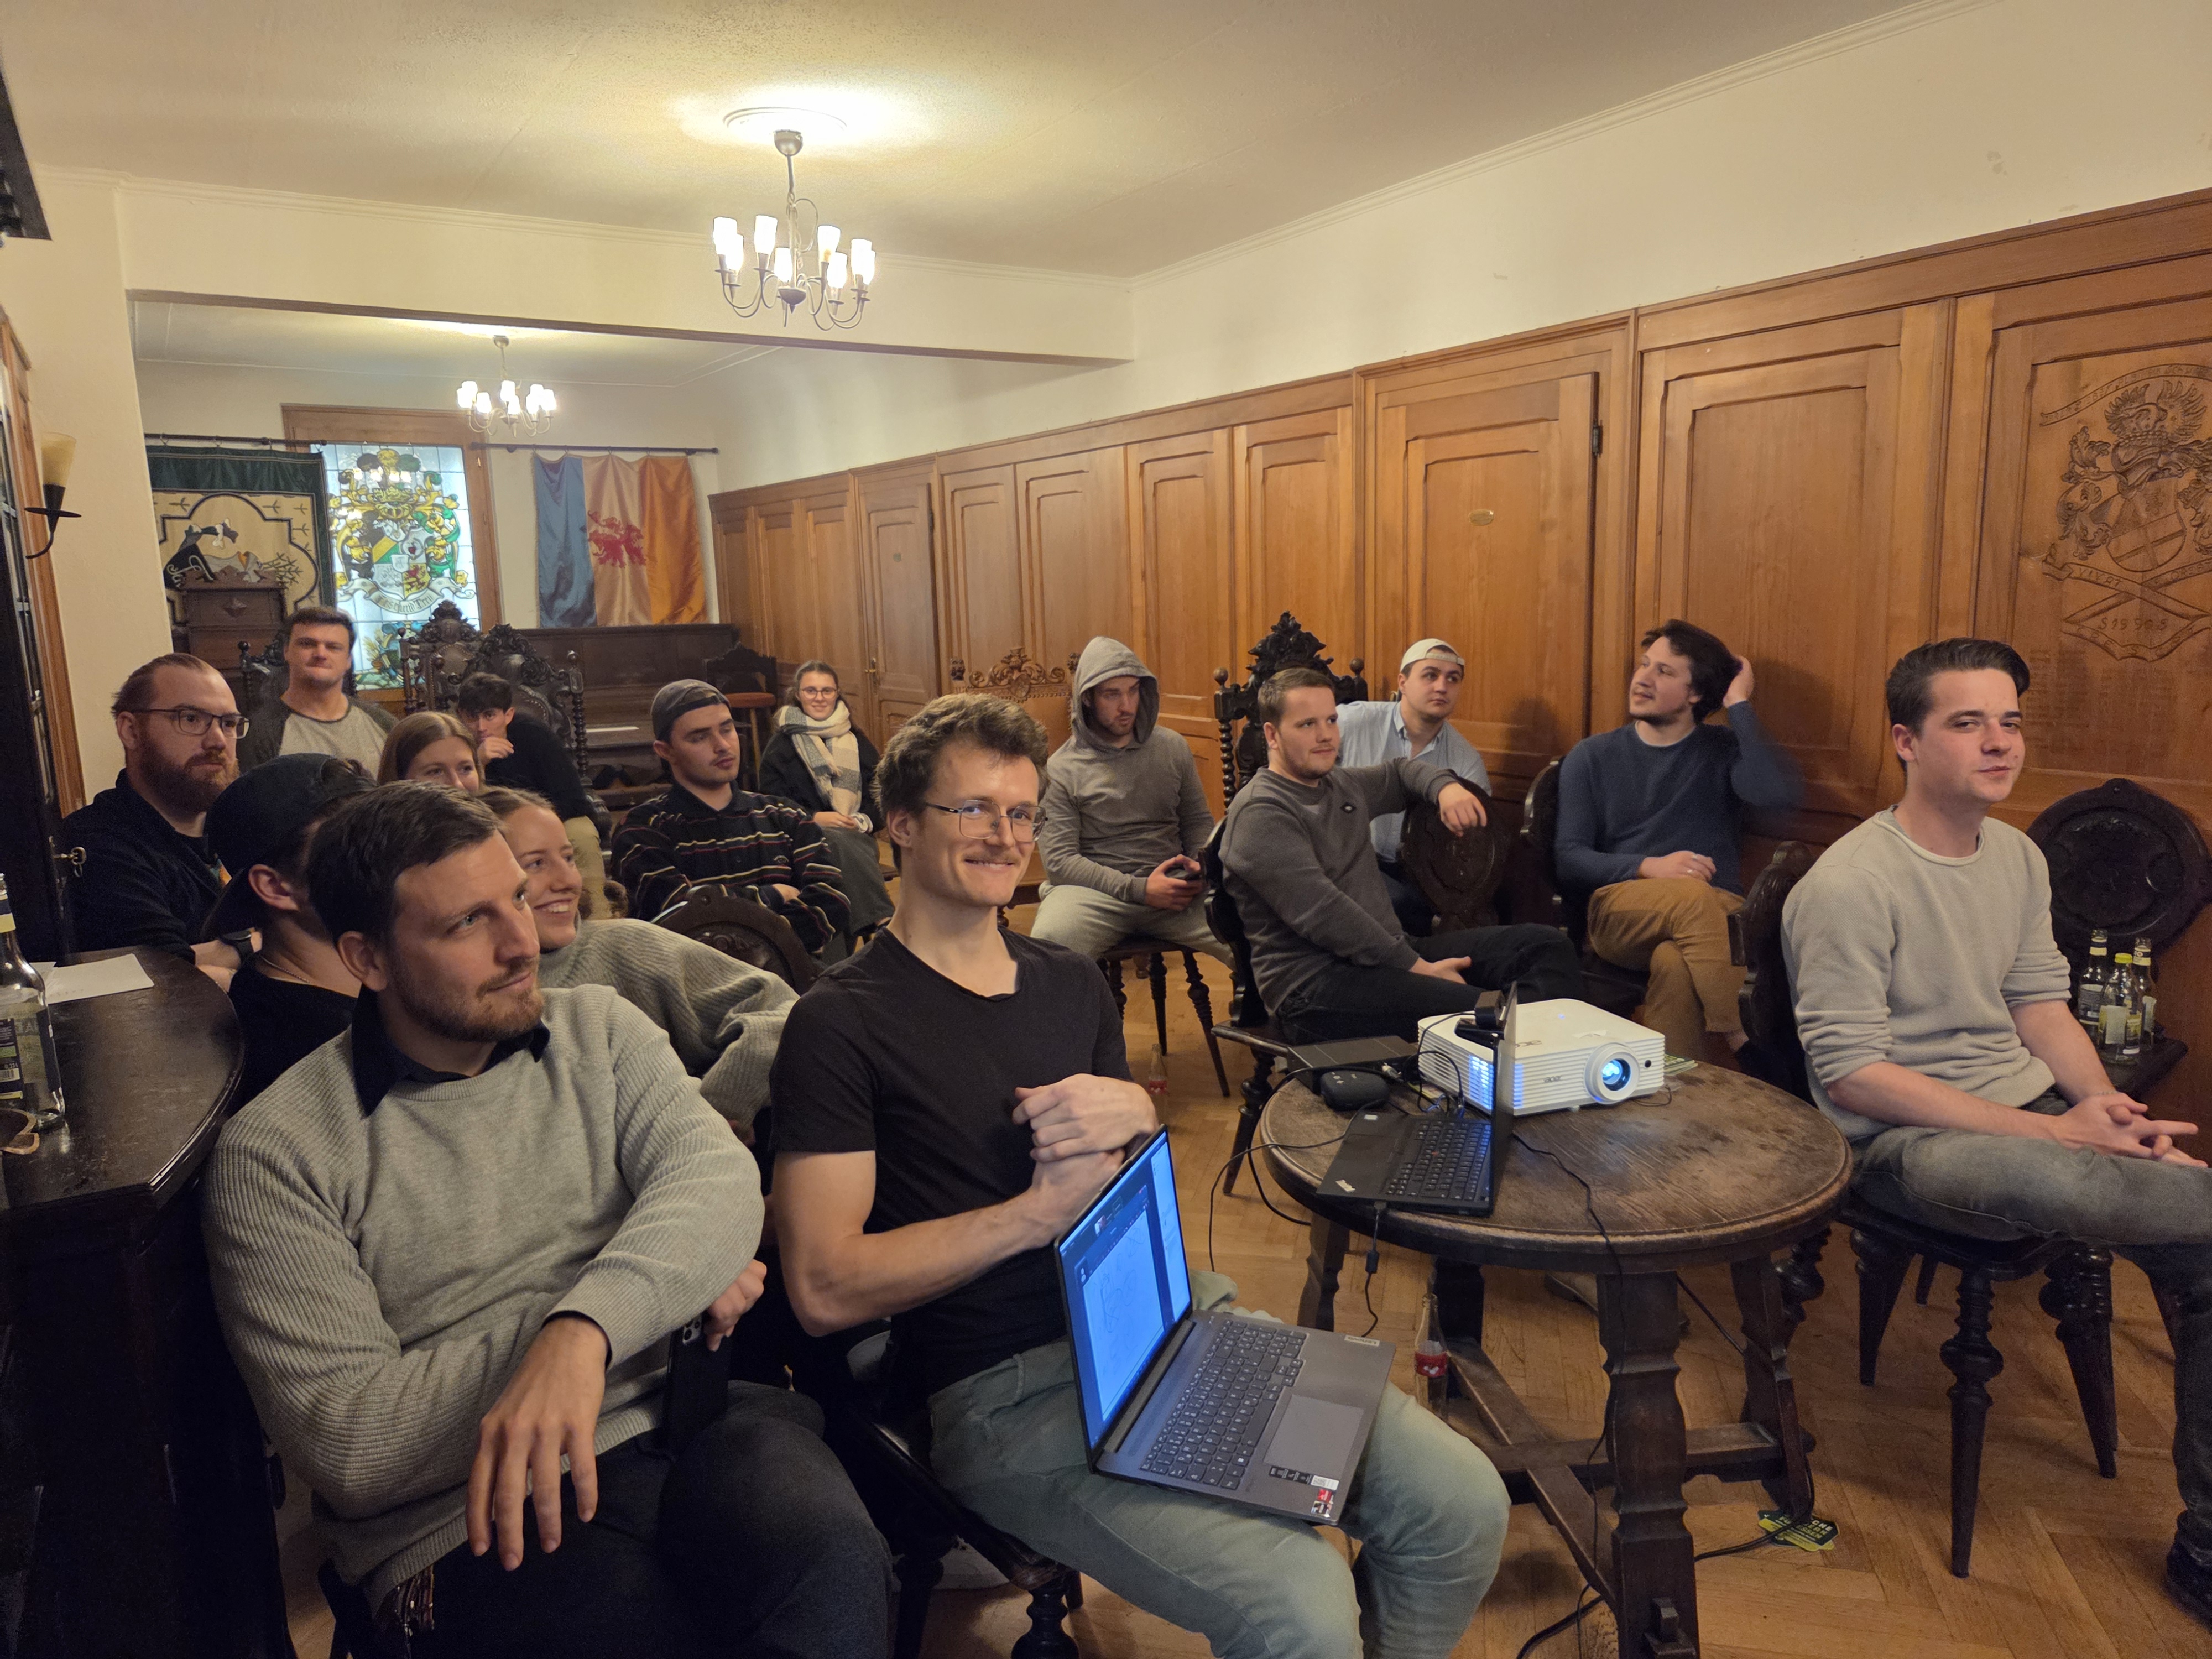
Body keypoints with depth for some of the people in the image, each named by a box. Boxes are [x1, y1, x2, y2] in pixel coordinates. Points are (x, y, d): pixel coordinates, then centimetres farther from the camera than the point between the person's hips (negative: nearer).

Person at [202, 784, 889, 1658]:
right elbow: (343, 1446, -9)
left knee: (832, 1560, -29)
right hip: (474, 1519, -2)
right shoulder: (275, 1153, -1)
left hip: (679, 1419, 3)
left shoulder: (599, 1028, 10)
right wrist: (661, 1283, -10)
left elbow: (719, 1175, -8)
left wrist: (584, 1327, -29)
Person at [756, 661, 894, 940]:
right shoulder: (781, 744, 13)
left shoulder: (858, 742, 20)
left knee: (845, 843, -38)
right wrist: (815, 818, -12)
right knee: (841, 844, -39)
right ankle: (882, 921, -54)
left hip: (856, 835, 2)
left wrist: (863, 821, -8)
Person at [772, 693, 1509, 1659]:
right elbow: (824, 1290, -12)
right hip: (1008, 1388, -6)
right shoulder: (842, 1023, -6)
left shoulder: (1071, 983, 15)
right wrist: (1040, 1208, -14)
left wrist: (1135, 1119, -4)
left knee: (1462, 1507, -5)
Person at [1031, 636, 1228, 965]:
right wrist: (1140, 889, -14)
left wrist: (1202, 864, 0)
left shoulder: (1173, 747, 15)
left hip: (1173, 887, 3)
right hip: (1094, 892, -3)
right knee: (1047, 942, -38)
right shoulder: (1060, 770, 2)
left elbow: (1199, 821, 24)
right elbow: (1058, 860, -5)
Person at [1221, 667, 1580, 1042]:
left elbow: (1399, 772, 40)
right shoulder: (1260, 812, -9)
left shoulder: (1343, 785, 19)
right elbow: (1320, 913, -18)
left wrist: (1445, 786, 15)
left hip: (1395, 952, 10)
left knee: (1545, 944, -8)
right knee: (1482, 1013, -34)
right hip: (1316, 982, -9)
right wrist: (1416, 968, -18)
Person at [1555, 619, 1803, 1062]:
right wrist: (1648, 868, -13)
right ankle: (1748, 1049, -36)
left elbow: (1782, 796, -9)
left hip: (1718, 912, 0)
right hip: (1620, 910, 0)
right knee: (1694, 896, -35)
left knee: (1675, 963, -37)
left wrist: (1739, 706, 1)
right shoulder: (1592, 757, 16)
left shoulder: (1723, 751, 15)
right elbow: (1568, 858, 5)